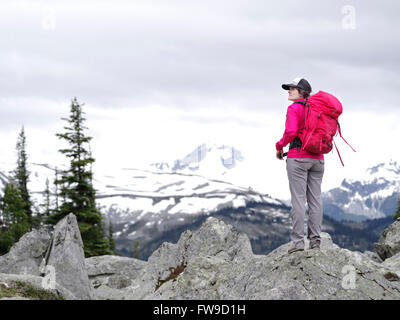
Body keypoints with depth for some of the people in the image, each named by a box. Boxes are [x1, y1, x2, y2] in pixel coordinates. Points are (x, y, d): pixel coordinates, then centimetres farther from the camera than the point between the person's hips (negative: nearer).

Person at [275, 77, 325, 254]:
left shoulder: (294, 108, -7)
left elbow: (291, 132, -18)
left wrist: (279, 146, -3)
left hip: (298, 156, -6)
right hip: (317, 158, 6)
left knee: (298, 199, -6)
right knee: (315, 199, 5)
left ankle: (298, 241, -9)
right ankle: (315, 240, 4)